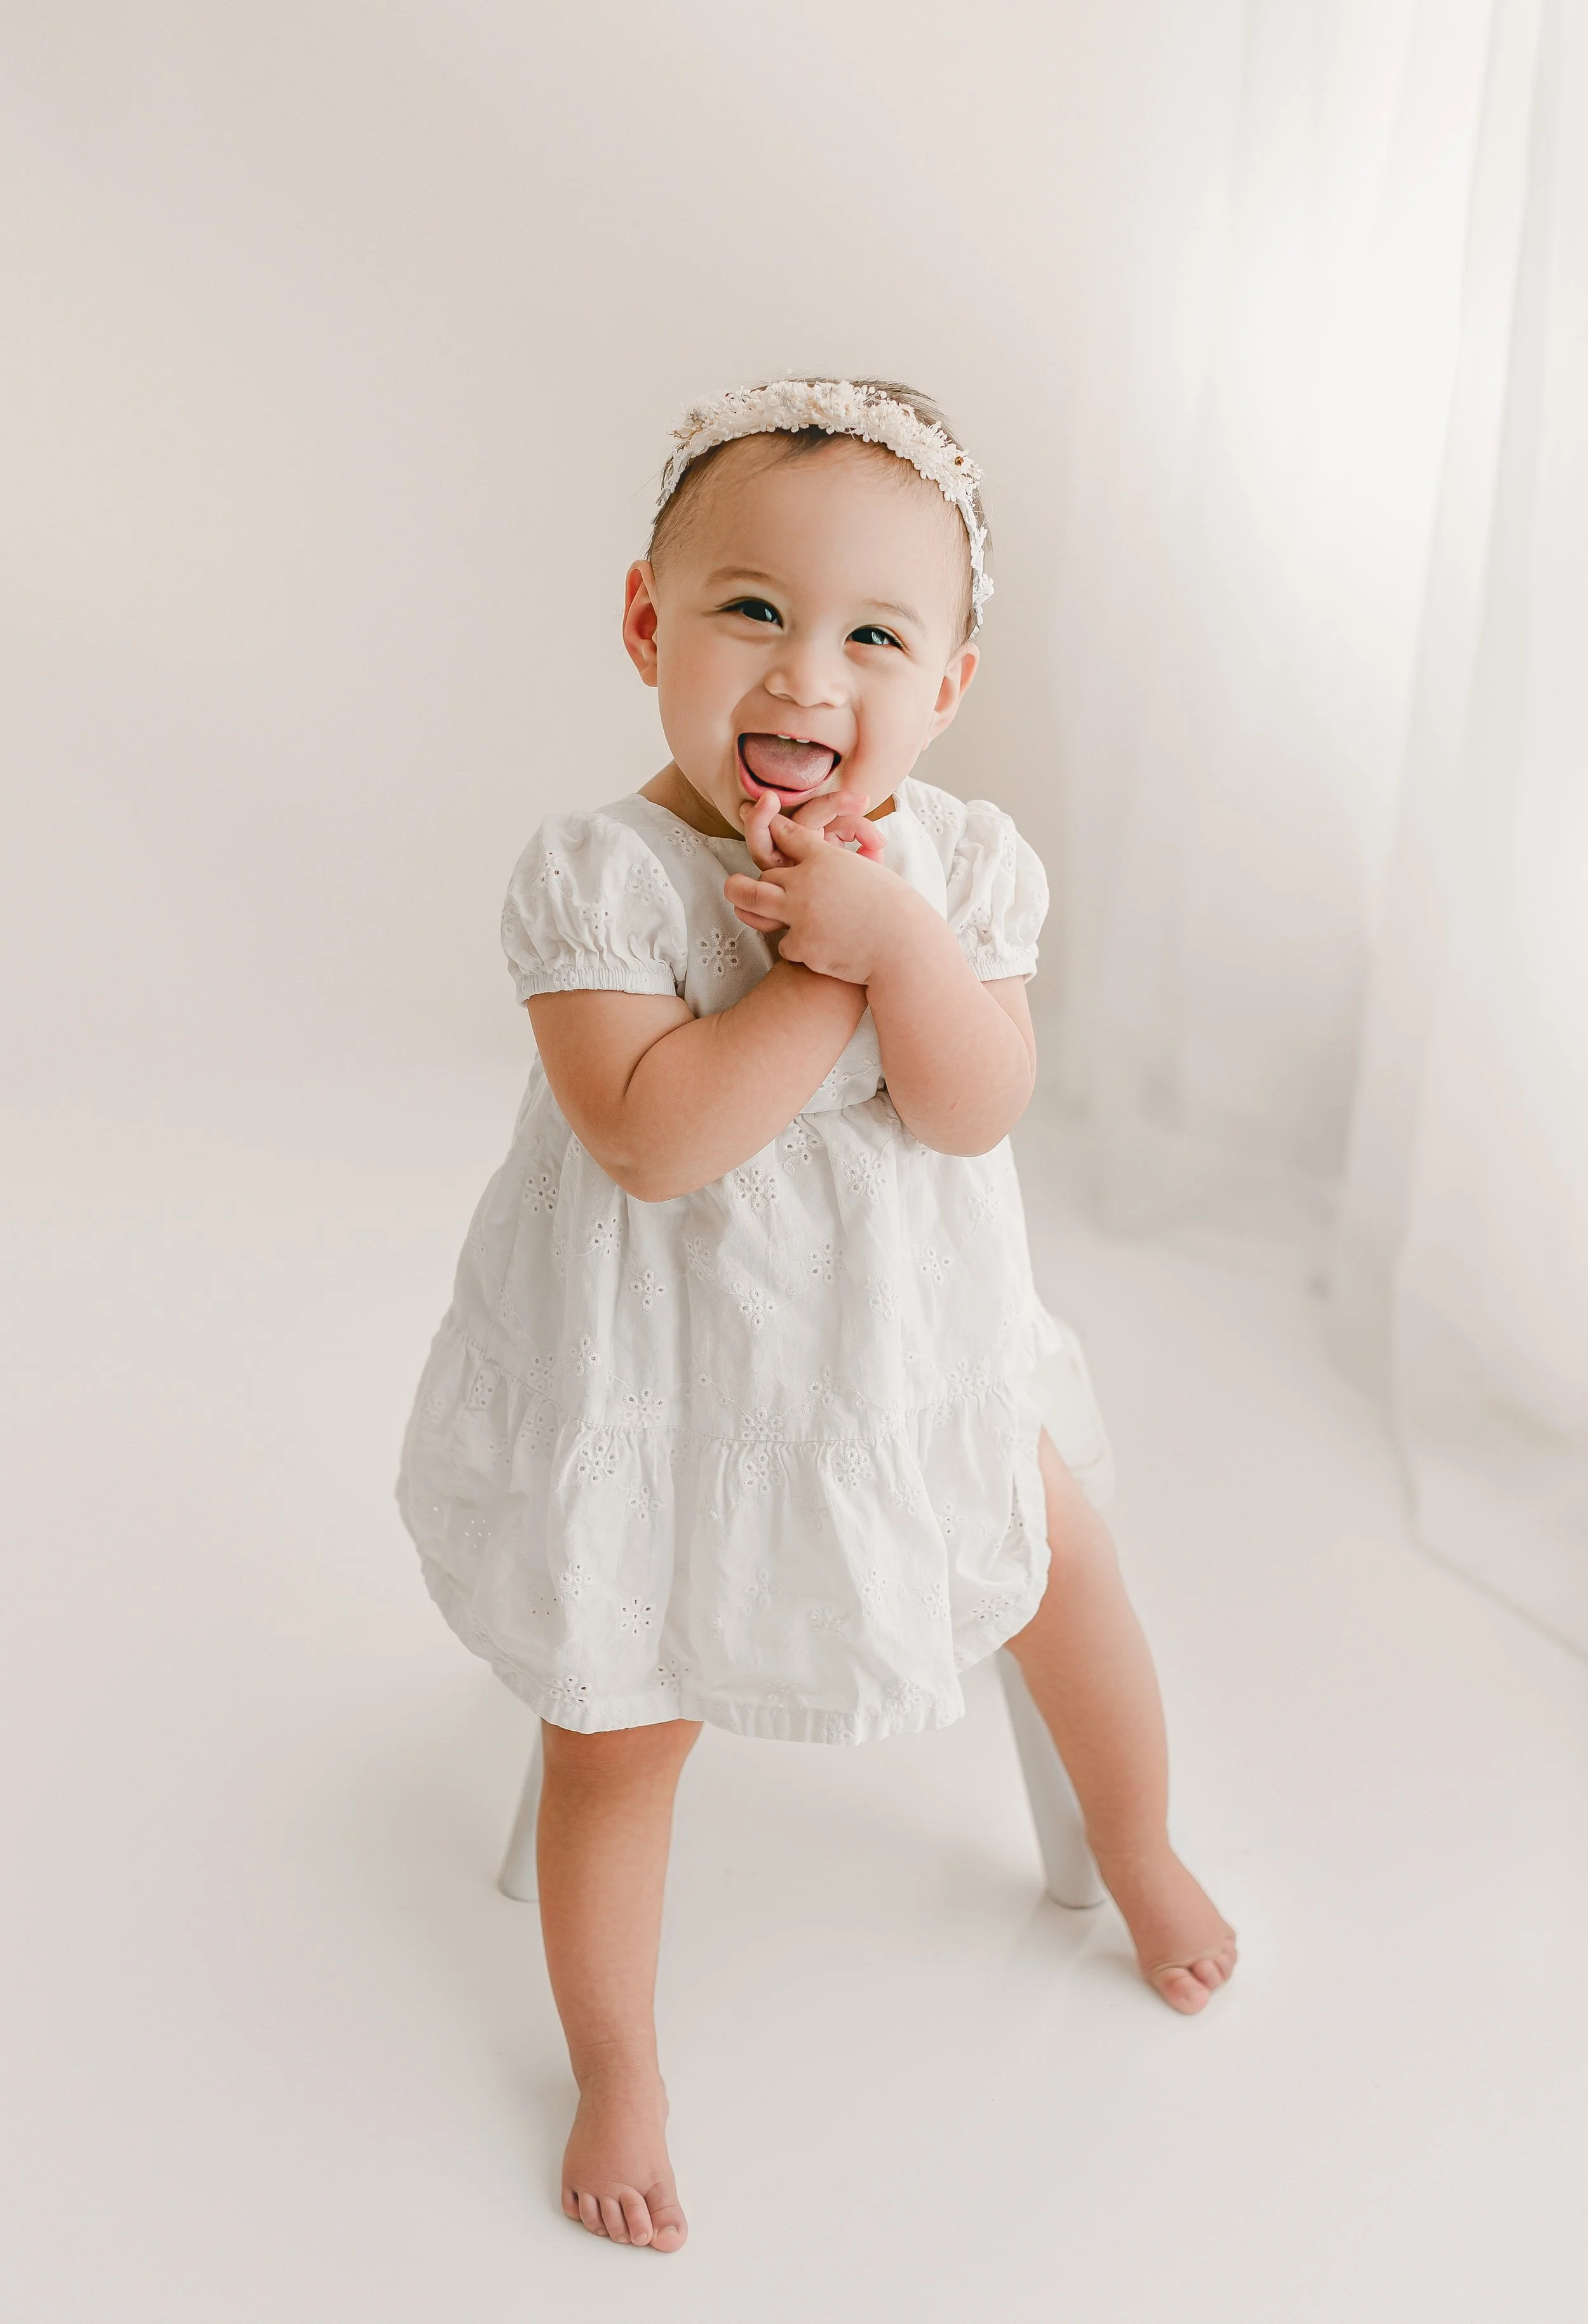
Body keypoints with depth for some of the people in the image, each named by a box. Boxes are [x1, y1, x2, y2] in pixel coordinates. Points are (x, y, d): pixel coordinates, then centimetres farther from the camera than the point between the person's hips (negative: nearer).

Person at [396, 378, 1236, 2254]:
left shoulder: (958, 861, -10)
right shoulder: (597, 875, -22)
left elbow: (978, 1112, -20)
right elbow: (652, 1136, -32)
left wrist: (895, 938, -35)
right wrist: (826, 969, -32)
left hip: (919, 1362, 4)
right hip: (655, 1394, -3)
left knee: (1075, 1593, 17)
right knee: (615, 1738, 9)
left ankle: (1141, 1857, 51)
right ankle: (616, 2077, 35)